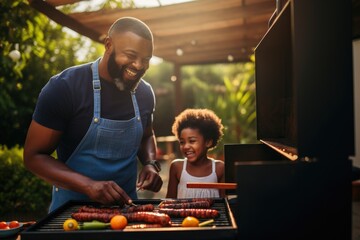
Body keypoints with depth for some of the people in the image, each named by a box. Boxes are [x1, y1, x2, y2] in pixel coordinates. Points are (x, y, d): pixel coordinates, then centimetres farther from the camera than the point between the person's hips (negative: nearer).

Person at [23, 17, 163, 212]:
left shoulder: (145, 93, 1)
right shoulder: (64, 87, -14)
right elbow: (34, 156, -11)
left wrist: (150, 164, -2)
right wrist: (89, 185, -24)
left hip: (125, 203, 4)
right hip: (73, 207, -3)